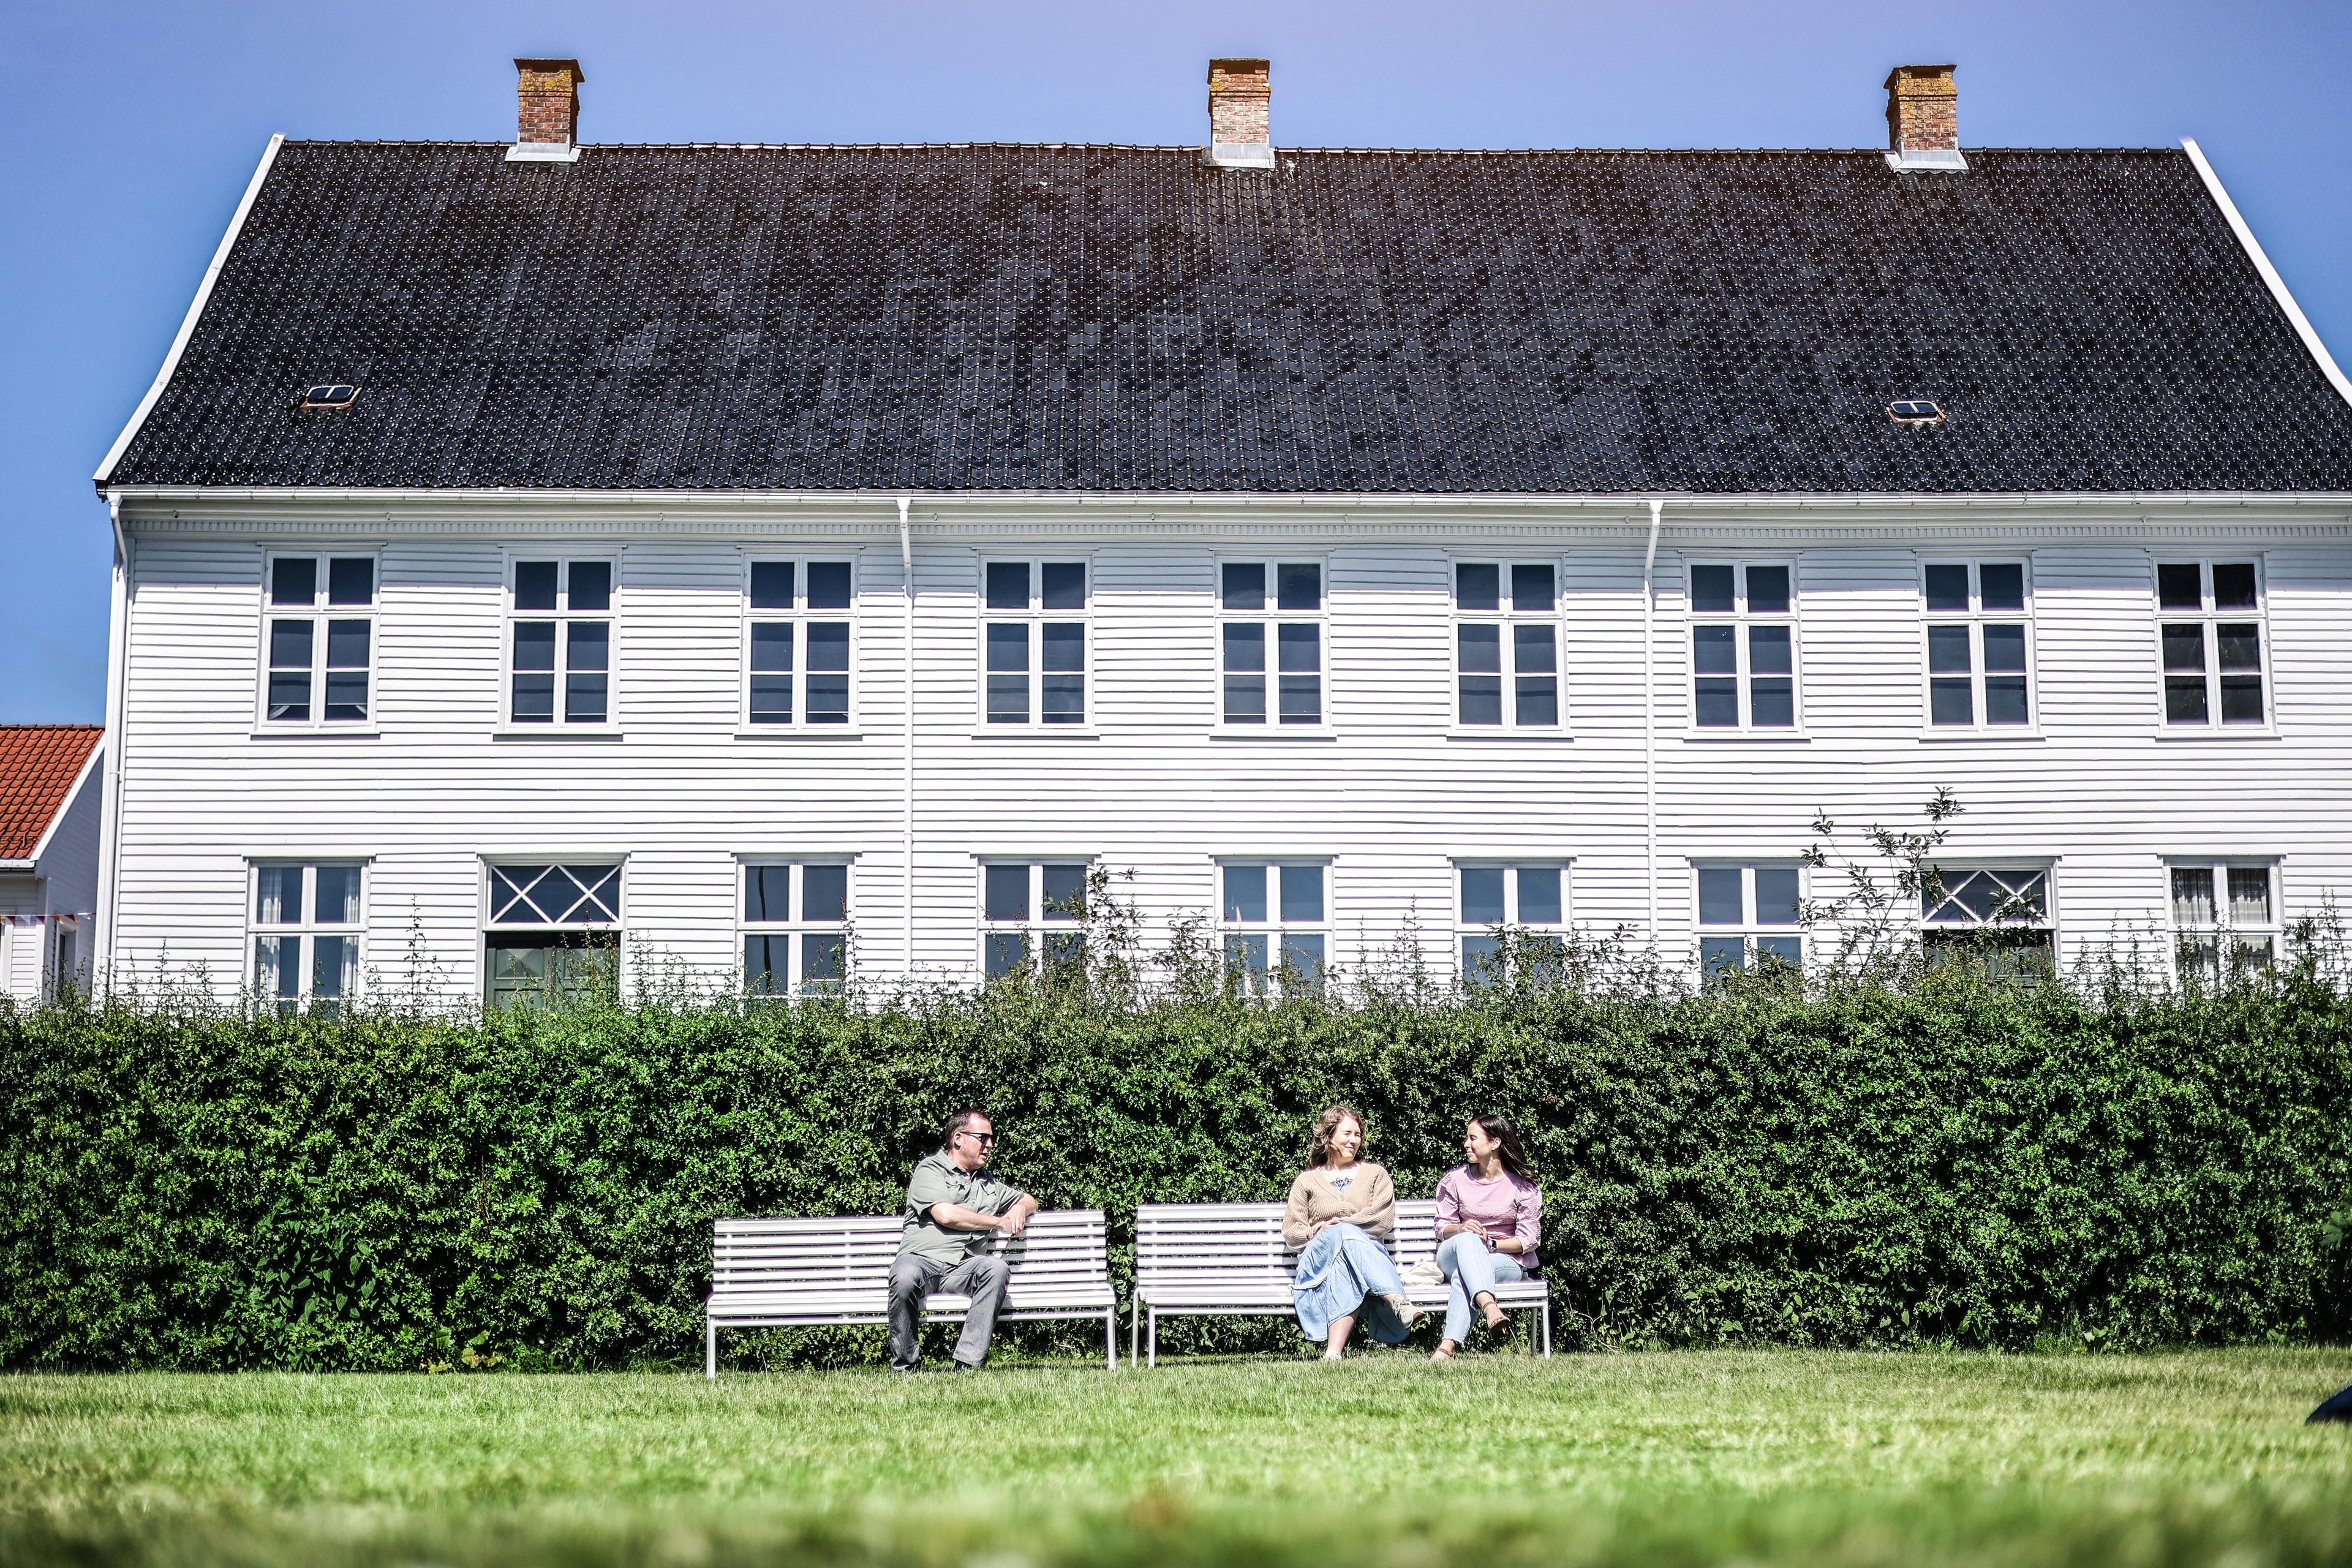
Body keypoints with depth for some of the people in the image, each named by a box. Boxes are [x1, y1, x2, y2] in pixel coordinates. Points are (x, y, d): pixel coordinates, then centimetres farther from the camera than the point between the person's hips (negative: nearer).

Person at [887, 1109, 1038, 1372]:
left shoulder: (988, 1181, 28)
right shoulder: (930, 1171, 7)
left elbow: (1030, 1201, 42)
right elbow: (946, 1215, -10)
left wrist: (1020, 1208, 15)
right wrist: (998, 1223, 0)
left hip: (964, 1270, 4)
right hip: (922, 1259, -4)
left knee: (997, 1268, -30)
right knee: (906, 1276, -40)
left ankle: (968, 1363, -31)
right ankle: (904, 1364, -18)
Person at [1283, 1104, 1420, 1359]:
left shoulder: (1375, 1175, 22)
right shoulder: (1307, 1181, 22)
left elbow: (1384, 1219, 4)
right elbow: (1290, 1232, 15)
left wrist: (1338, 1222, -9)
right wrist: (1312, 1233, -11)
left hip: (1369, 1251, 1)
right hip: (1319, 1259, 0)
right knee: (1348, 1236, -40)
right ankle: (1397, 1300, -66)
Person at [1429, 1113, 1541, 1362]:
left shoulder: (1523, 1187, 1)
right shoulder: (1455, 1180, 9)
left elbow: (1528, 1240, -2)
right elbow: (1442, 1228, 10)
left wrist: (1490, 1243, -17)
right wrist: (1461, 1229, -15)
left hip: (1507, 1261, -2)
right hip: (1453, 1256, 2)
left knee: (1463, 1275, -37)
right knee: (1466, 1239, -37)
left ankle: (1448, 1346, -53)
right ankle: (1489, 1307, -60)